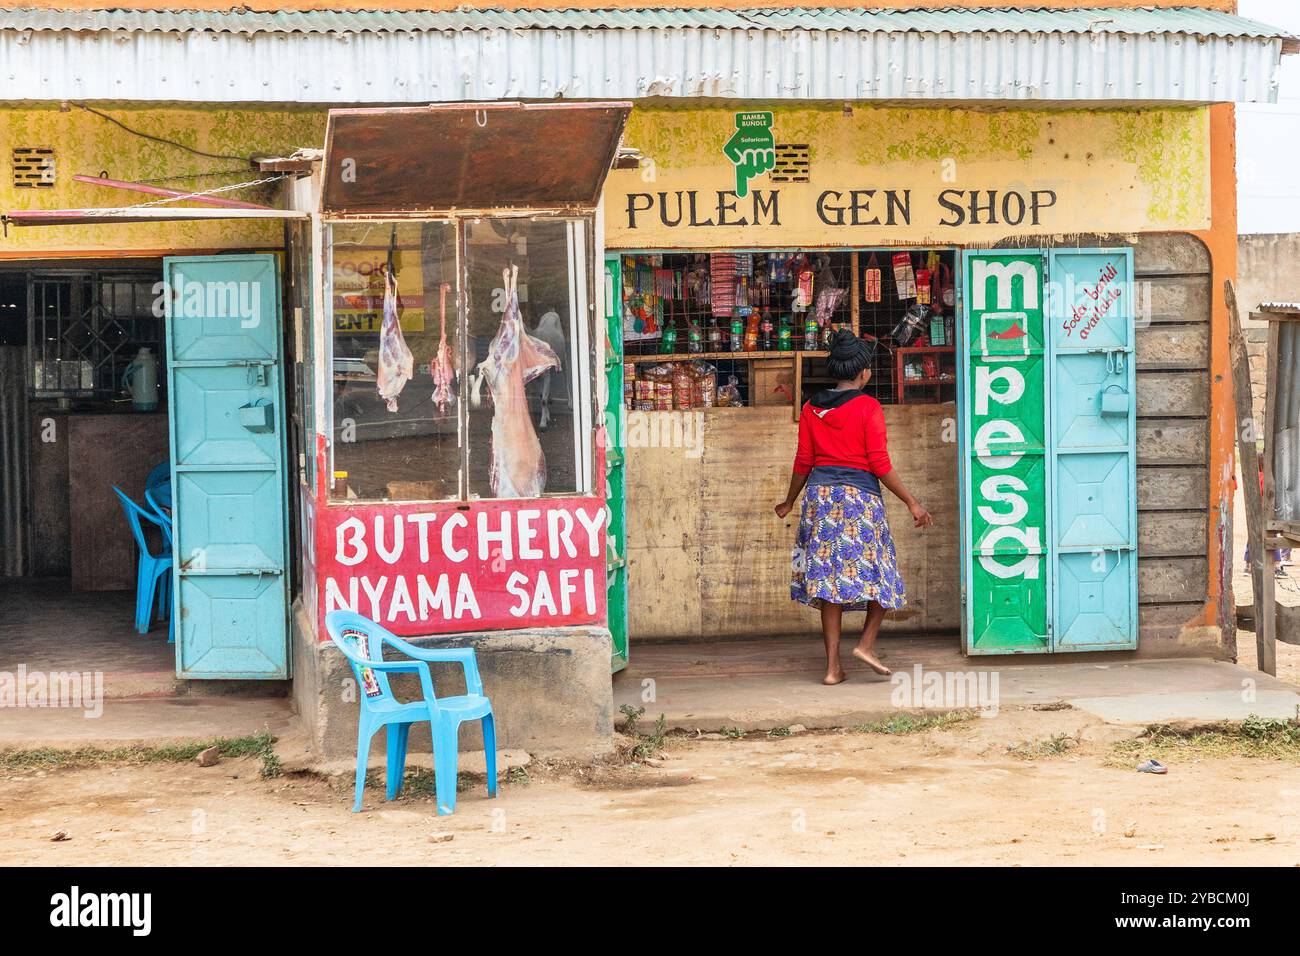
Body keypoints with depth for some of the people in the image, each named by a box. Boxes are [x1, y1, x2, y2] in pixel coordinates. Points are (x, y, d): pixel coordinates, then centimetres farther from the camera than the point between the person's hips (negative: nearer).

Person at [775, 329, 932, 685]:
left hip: (820, 495, 4)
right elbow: (879, 464, -10)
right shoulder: (868, 407, -7)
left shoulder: (812, 408, 7)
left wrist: (789, 502, 24)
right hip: (861, 496, -4)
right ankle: (866, 643, -5)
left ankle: (833, 666, 3)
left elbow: (803, 462, 10)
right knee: (880, 574, 11)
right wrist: (912, 503, -4)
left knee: (829, 578, 5)